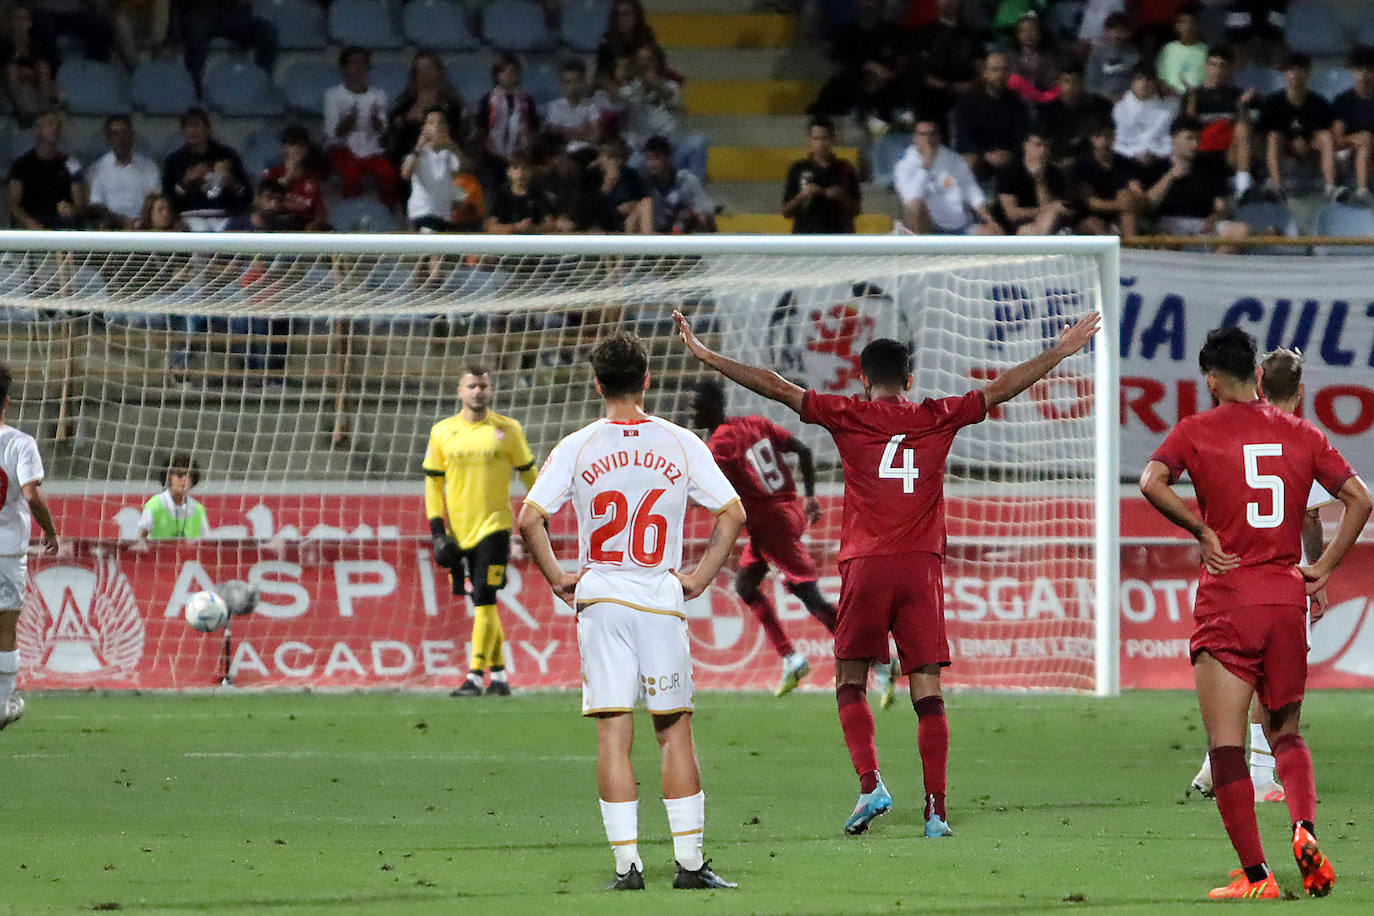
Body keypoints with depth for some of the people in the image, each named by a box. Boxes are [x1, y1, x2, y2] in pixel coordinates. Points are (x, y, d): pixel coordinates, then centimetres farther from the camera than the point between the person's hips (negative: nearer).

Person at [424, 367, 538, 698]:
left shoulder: (508, 430, 1)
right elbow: (433, 484, 11)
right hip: (459, 531, 3)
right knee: (483, 605, 8)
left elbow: (529, 475, 9)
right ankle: (498, 676, 16)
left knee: (484, 600, -13)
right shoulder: (442, 432, 7)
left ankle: (475, 677, -13)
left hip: (495, 526, -3)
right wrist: (438, 531, 3)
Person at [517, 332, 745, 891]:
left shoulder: (577, 448, -2)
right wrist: (701, 576, 6)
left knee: (613, 735, 0)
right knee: (675, 732, 8)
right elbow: (732, 514, 0)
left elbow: (529, 518, -8)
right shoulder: (681, 445, 0)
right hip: (662, 599, 0)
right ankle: (690, 862, 6)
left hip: (599, 599, 0)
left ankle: (627, 864, -4)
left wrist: (557, 578, 2)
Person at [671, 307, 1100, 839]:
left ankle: (870, 782, -11)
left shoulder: (848, 417, 3)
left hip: (865, 565, -1)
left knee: (850, 683, 9)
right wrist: (1060, 353, 28)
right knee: (927, 690, 2)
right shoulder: (938, 418, 8)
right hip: (922, 566, 1)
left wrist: (705, 356, 9)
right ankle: (936, 810, -4)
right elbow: (1001, 389, 17)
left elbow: (775, 387, 4)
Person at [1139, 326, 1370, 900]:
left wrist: (1203, 532, -8)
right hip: (1287, 597, 4)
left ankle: (1255, 875, -8)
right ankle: (1304, 827, -11)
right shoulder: (1301, 433, 10)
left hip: (1226, 601, -4)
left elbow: (1152, 482, -17)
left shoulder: (1197, 430, 0)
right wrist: (1324, 569, 8)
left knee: (1226, 744, -1)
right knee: (1285, 733, 17)